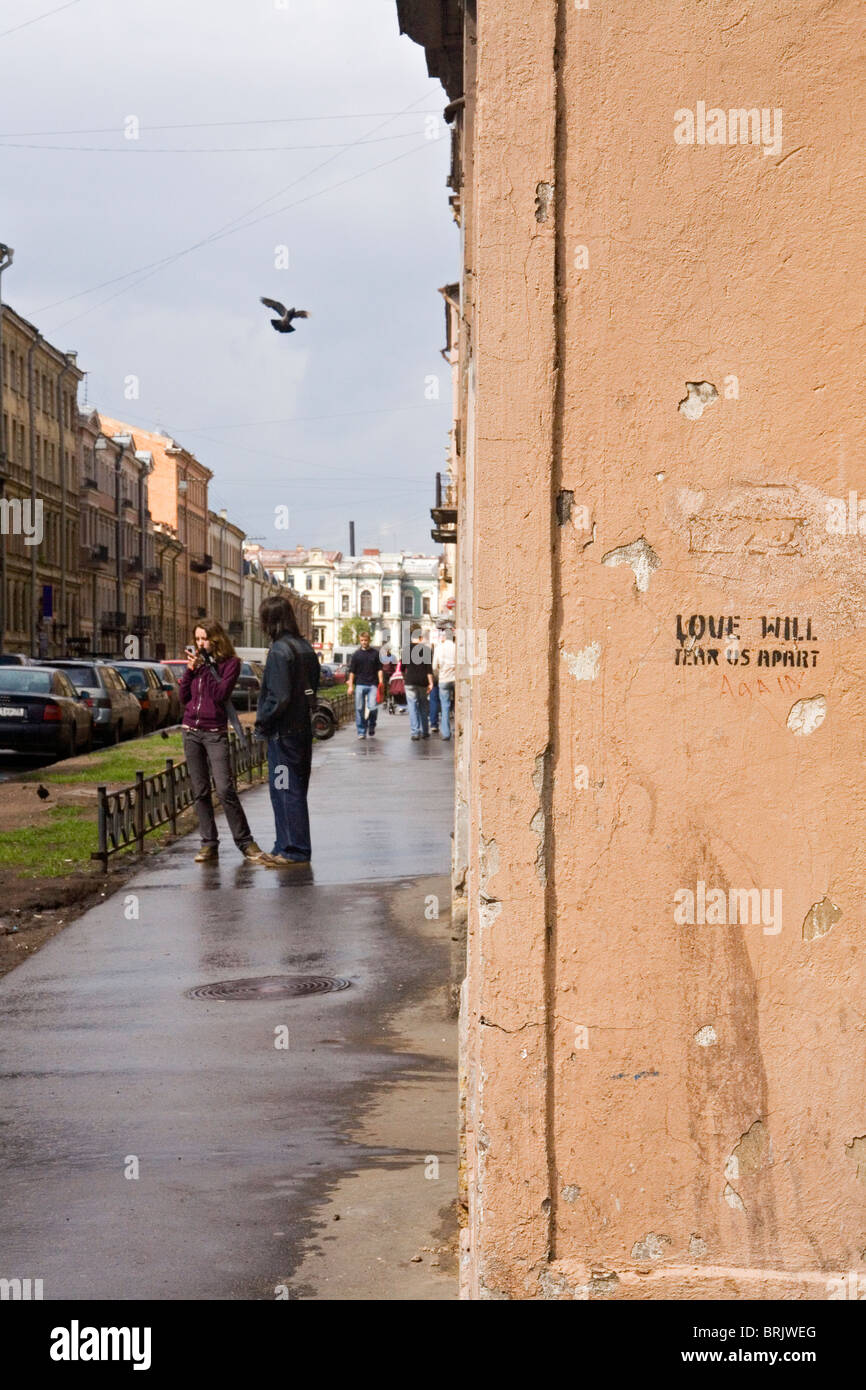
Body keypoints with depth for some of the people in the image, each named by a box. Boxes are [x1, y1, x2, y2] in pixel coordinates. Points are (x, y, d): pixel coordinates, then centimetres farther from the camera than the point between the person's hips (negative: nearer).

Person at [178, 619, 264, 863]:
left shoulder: (230, 663, -3)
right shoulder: (195, 661, 11)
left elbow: (221, 694, -16)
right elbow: (184, 698, 7)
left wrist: (203, 667, -15)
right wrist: (190, 670, -4)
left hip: (215, 733, -5)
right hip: (191, 731, 5)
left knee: (225, 789, -12)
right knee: (200, 792, 4)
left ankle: (245, 842, -3)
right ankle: (209, 844, 9)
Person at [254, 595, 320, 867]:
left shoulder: (279, 651, -17)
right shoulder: (305, 648, 10)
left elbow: (278, 697, -21)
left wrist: (262, 724, -9)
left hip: (283, 732, -9)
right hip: (303, 729, 9)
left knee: (286, 791, -2)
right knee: (293, 791, 15)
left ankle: (295, 851, 1)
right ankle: (285, 848, 22)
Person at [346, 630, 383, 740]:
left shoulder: (376, 654, 8)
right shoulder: (356, 655, 8)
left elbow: (379, 669, 9)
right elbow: (352, 671, 9)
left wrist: (381, 681, -4)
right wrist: (350, 686, 2)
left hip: (372, 685, -1)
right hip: (360, 685, 1)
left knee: (373, 708, -11)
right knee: (359, 709, 0)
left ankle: (371, 727, 13)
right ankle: (361, 732, 8)